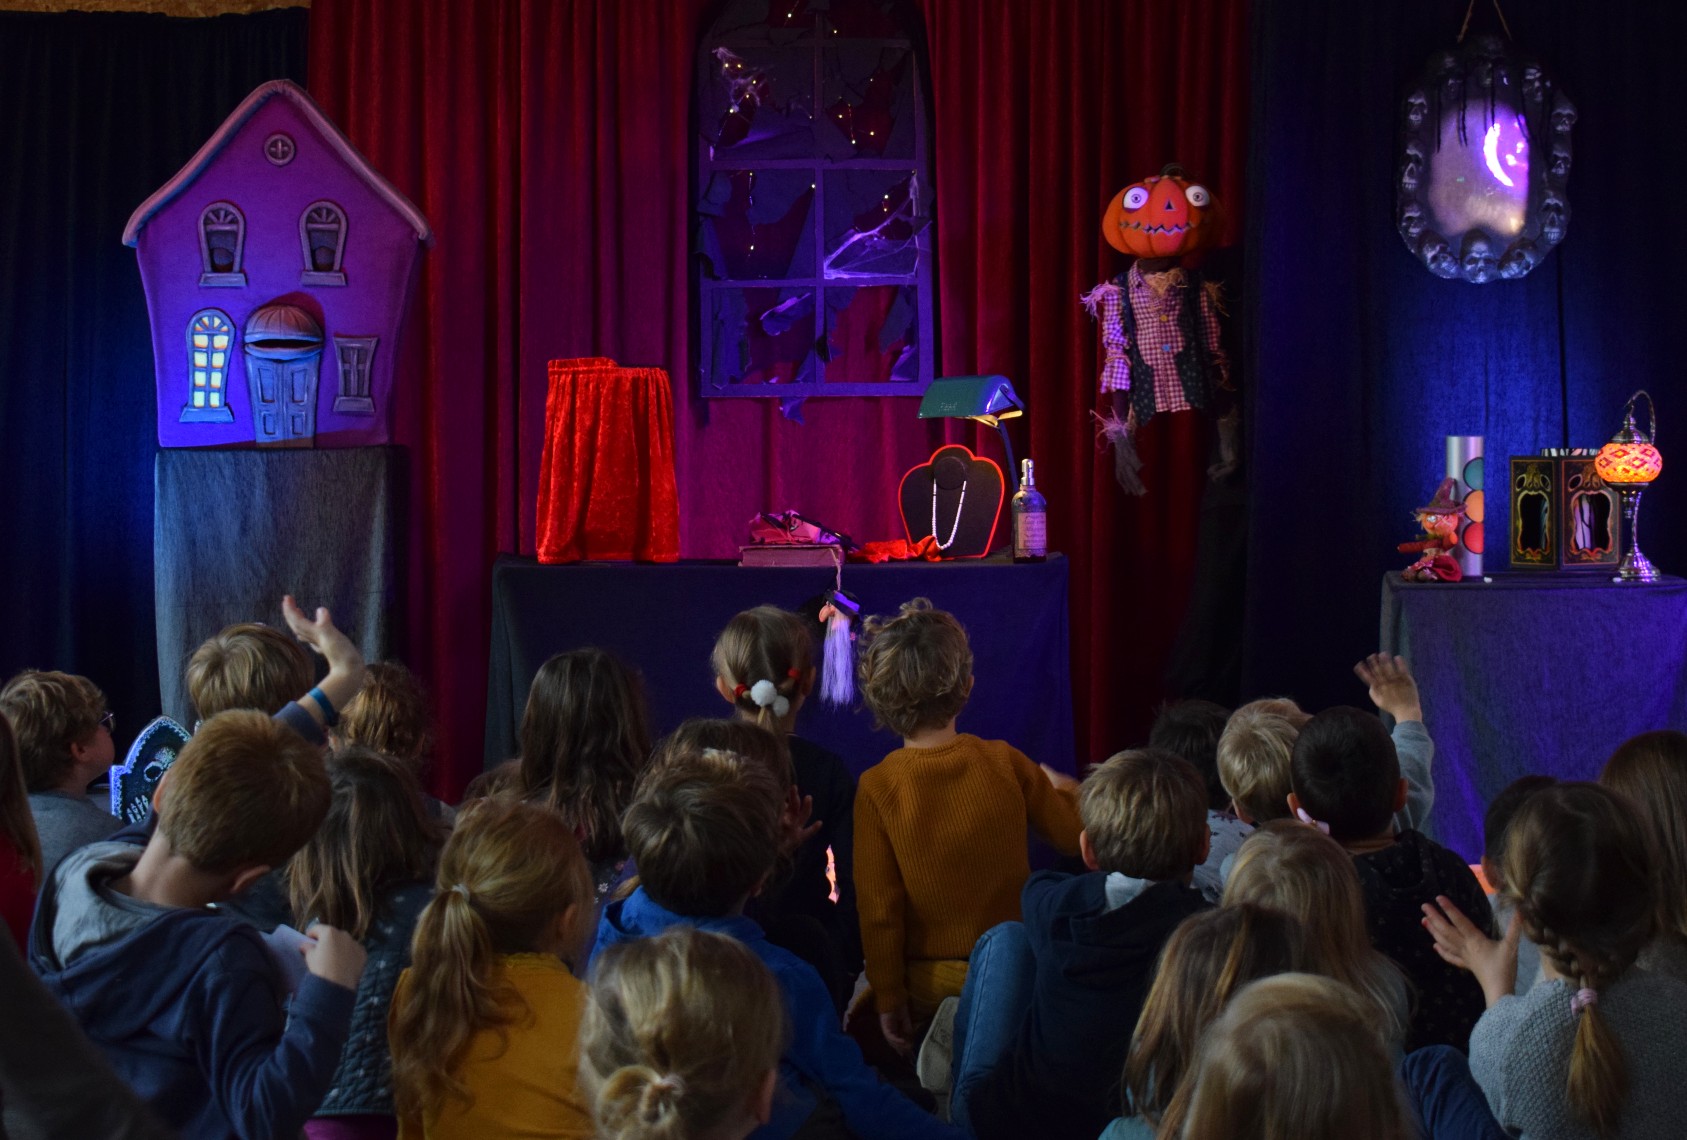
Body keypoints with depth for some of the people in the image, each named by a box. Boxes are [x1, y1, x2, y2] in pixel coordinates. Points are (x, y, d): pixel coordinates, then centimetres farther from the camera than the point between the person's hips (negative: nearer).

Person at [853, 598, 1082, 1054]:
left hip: (928, 988, -1)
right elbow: (1075, 837, 3)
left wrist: (889, 1000, 0)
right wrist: (1064, 789, 26)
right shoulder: (1004, 763, -11)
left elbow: (877, 907, -11)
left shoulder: (877, 788, -15)